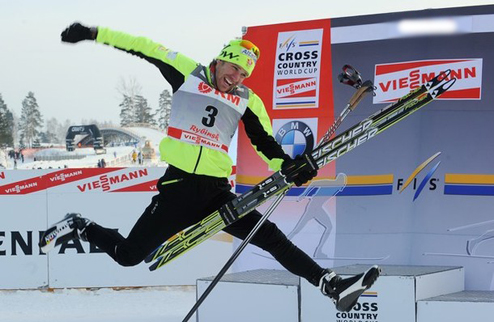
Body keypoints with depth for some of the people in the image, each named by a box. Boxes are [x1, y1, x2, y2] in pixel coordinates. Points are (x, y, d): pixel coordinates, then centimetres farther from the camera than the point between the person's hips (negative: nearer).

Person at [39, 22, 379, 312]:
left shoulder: (248, 101, 10)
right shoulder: (187, 72, 1)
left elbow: (265, 142, 10)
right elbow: (143, 48, 3)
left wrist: (288, 165, -10)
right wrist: (93, 34, 2)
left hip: (217, 192, 3)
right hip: (178, 187, -3)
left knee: (272, 237, -8)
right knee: (128, 255, -1)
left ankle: (331, 285, -12)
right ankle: (79, 227, 25)